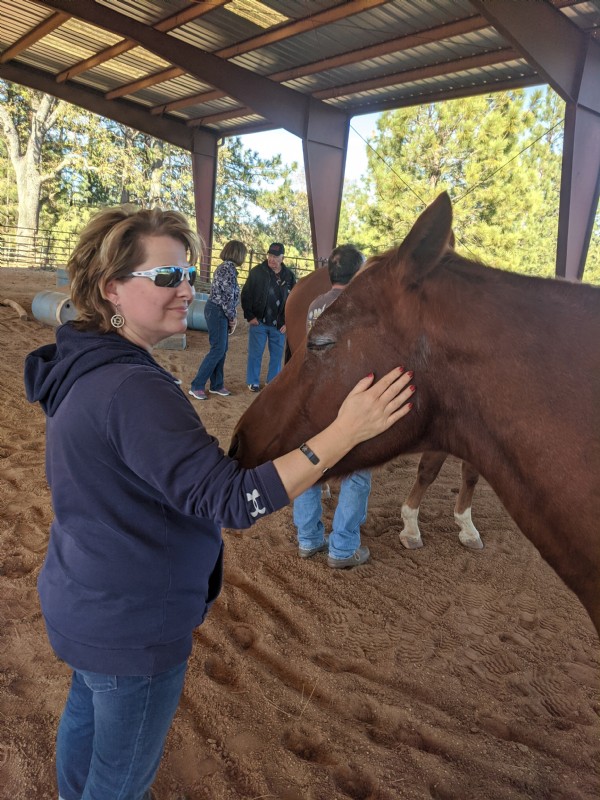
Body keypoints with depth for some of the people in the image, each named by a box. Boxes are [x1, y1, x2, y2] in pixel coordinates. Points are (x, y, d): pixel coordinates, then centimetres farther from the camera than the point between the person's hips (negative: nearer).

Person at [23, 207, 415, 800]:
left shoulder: (79, 369, -1)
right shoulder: (133, 390, -32)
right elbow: (232, 500, -35)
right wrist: (346, 431, -36)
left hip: (78, 600, 10)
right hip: (130, 628, -9)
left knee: (84, 713, 34)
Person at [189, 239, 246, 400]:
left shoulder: (225, 267, 14)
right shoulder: (229, 269, -17)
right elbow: (228, 297, -18)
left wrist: (232, 317, 7)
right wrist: (233, 317, -6)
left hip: (217, 311, 10)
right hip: (217, 312, -10)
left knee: (222, 348, 13)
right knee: (218, 349, -7)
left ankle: (217, 385, 20)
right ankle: (196, 386, -4)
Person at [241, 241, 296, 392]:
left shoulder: (289, 276, 2)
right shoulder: (257, 272, -5)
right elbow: (246, 295, -2)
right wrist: (249, 316, -7)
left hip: (279, 324, 2)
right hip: (258, 322, -2)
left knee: (277, 354, 9)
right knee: (255, 353, 3)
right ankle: (253, 382, 16)